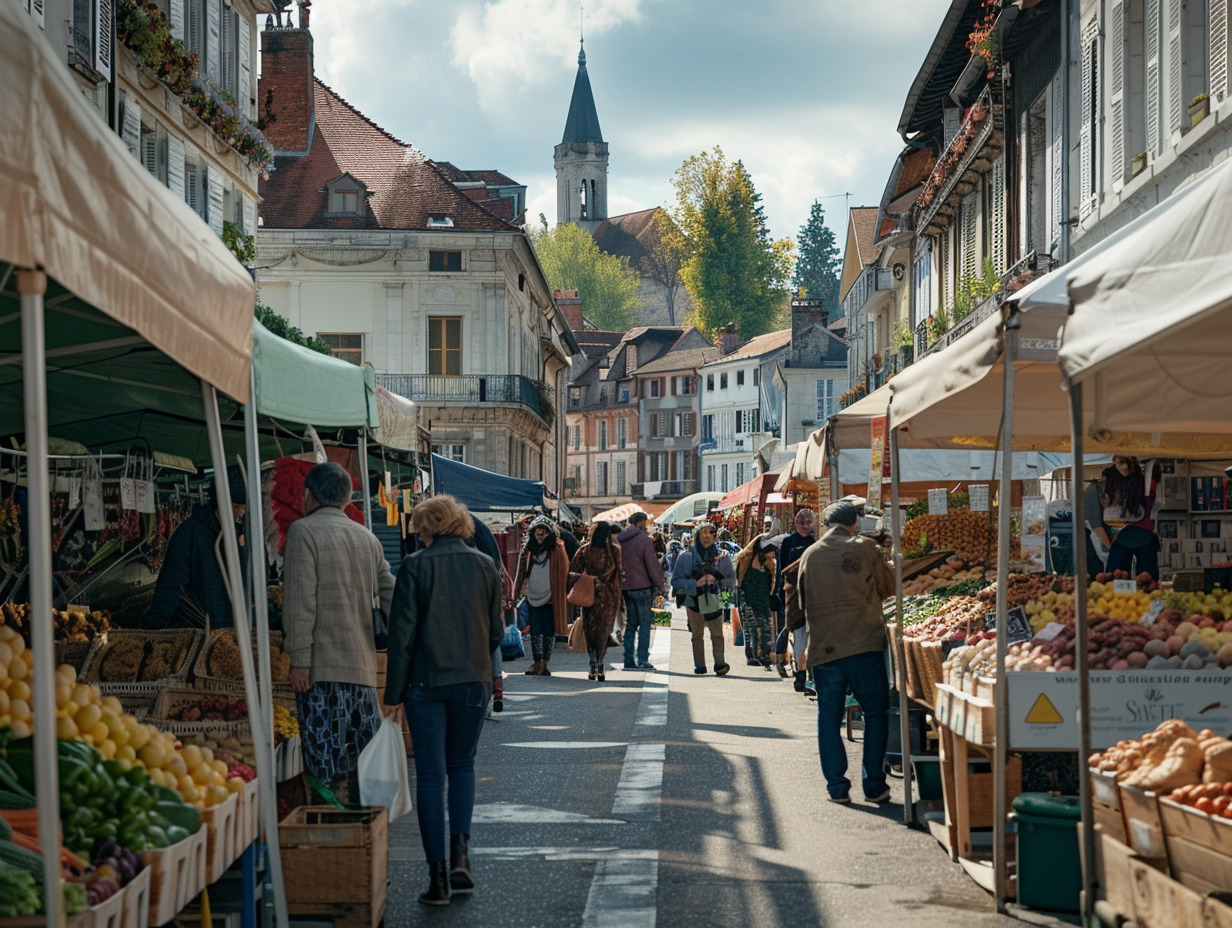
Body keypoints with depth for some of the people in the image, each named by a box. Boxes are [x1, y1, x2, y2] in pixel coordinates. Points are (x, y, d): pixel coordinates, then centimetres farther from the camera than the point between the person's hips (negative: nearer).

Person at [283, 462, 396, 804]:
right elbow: (391, 596, 17)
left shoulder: (303, 531, -3)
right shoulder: (367, 537, 17)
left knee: (326, 763, -8)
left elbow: (299, 600, -11)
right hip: (363, 665, 6)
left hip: (323, 665, -6)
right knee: (361, 761, 9)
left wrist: (299, 659, -12)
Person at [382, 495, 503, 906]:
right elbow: (496, 631, 7)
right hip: (474, 681, 3)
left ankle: (439, 876, 3)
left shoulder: (415, 567, -7)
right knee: (462, 765, 19)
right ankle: (460, 855, 2)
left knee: (430, 775, 4)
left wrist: (394, 693, -2)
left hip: (426, 682, -3)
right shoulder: (484, 565, 2)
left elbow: (402, 633, -7)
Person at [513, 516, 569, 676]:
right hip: (532, 596, 3)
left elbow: (563, 573, -1)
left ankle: (544, 664, 5)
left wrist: (563, 596, -6)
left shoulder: (556, 549, -1)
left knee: (548, 631, 1)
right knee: (535, 630, 3)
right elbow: (522, 572, 13)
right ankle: (537, 662, 7)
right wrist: (517, 593, 8)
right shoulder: (528, 549, 8)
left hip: (550, 597, -3)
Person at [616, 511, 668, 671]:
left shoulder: (620, 540, 7)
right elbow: (652, 566, -12)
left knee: (631, 623, 12)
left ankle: (629, 660, 11)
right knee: (644, 623, -1)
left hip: (626, 586, 6)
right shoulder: (644, 539, -12)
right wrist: (661, 585, -2)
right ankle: (643, 660, -4)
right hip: (642, 586, -6)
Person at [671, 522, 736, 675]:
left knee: (717, 633, -15)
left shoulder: (721, 557, 7)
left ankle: (719, 663, -21)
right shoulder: (686, 556, 4)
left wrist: (716, 580, -6)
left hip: (714, 600, -1)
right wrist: (695, 584, -14)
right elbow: (677, 581, 0)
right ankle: (699, 665, 14)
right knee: (697, 634, 8)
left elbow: (731, 580, 13)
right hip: (693, 600, 1)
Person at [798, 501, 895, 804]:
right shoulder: (865, 549, -2)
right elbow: (888, 588, 8)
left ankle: (836, 786, 8)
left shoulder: (810, 555, 6)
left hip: (822, 648, 2)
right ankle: (874, 785, 6)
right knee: (875, 714, 7)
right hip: (864, 645, -2)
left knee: (828, 718, 9)